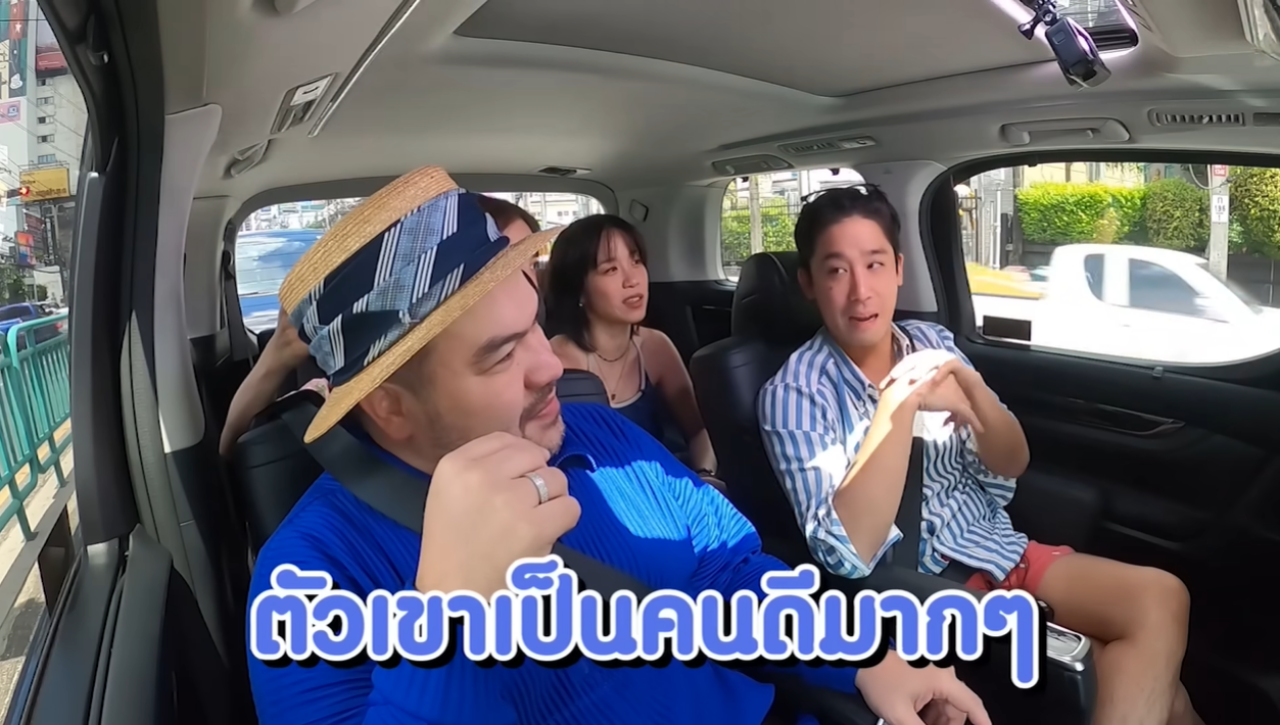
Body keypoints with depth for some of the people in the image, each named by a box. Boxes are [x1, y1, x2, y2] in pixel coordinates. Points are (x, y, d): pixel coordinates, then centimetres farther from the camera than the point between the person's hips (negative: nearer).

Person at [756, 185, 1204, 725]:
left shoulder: (932, 342, 3)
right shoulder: (794, 393, -15)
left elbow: (1011, 466, 4)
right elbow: (847, 554, -24)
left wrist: (971, 389, -18)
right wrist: (899, 404, -30)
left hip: (997, 551, 6)